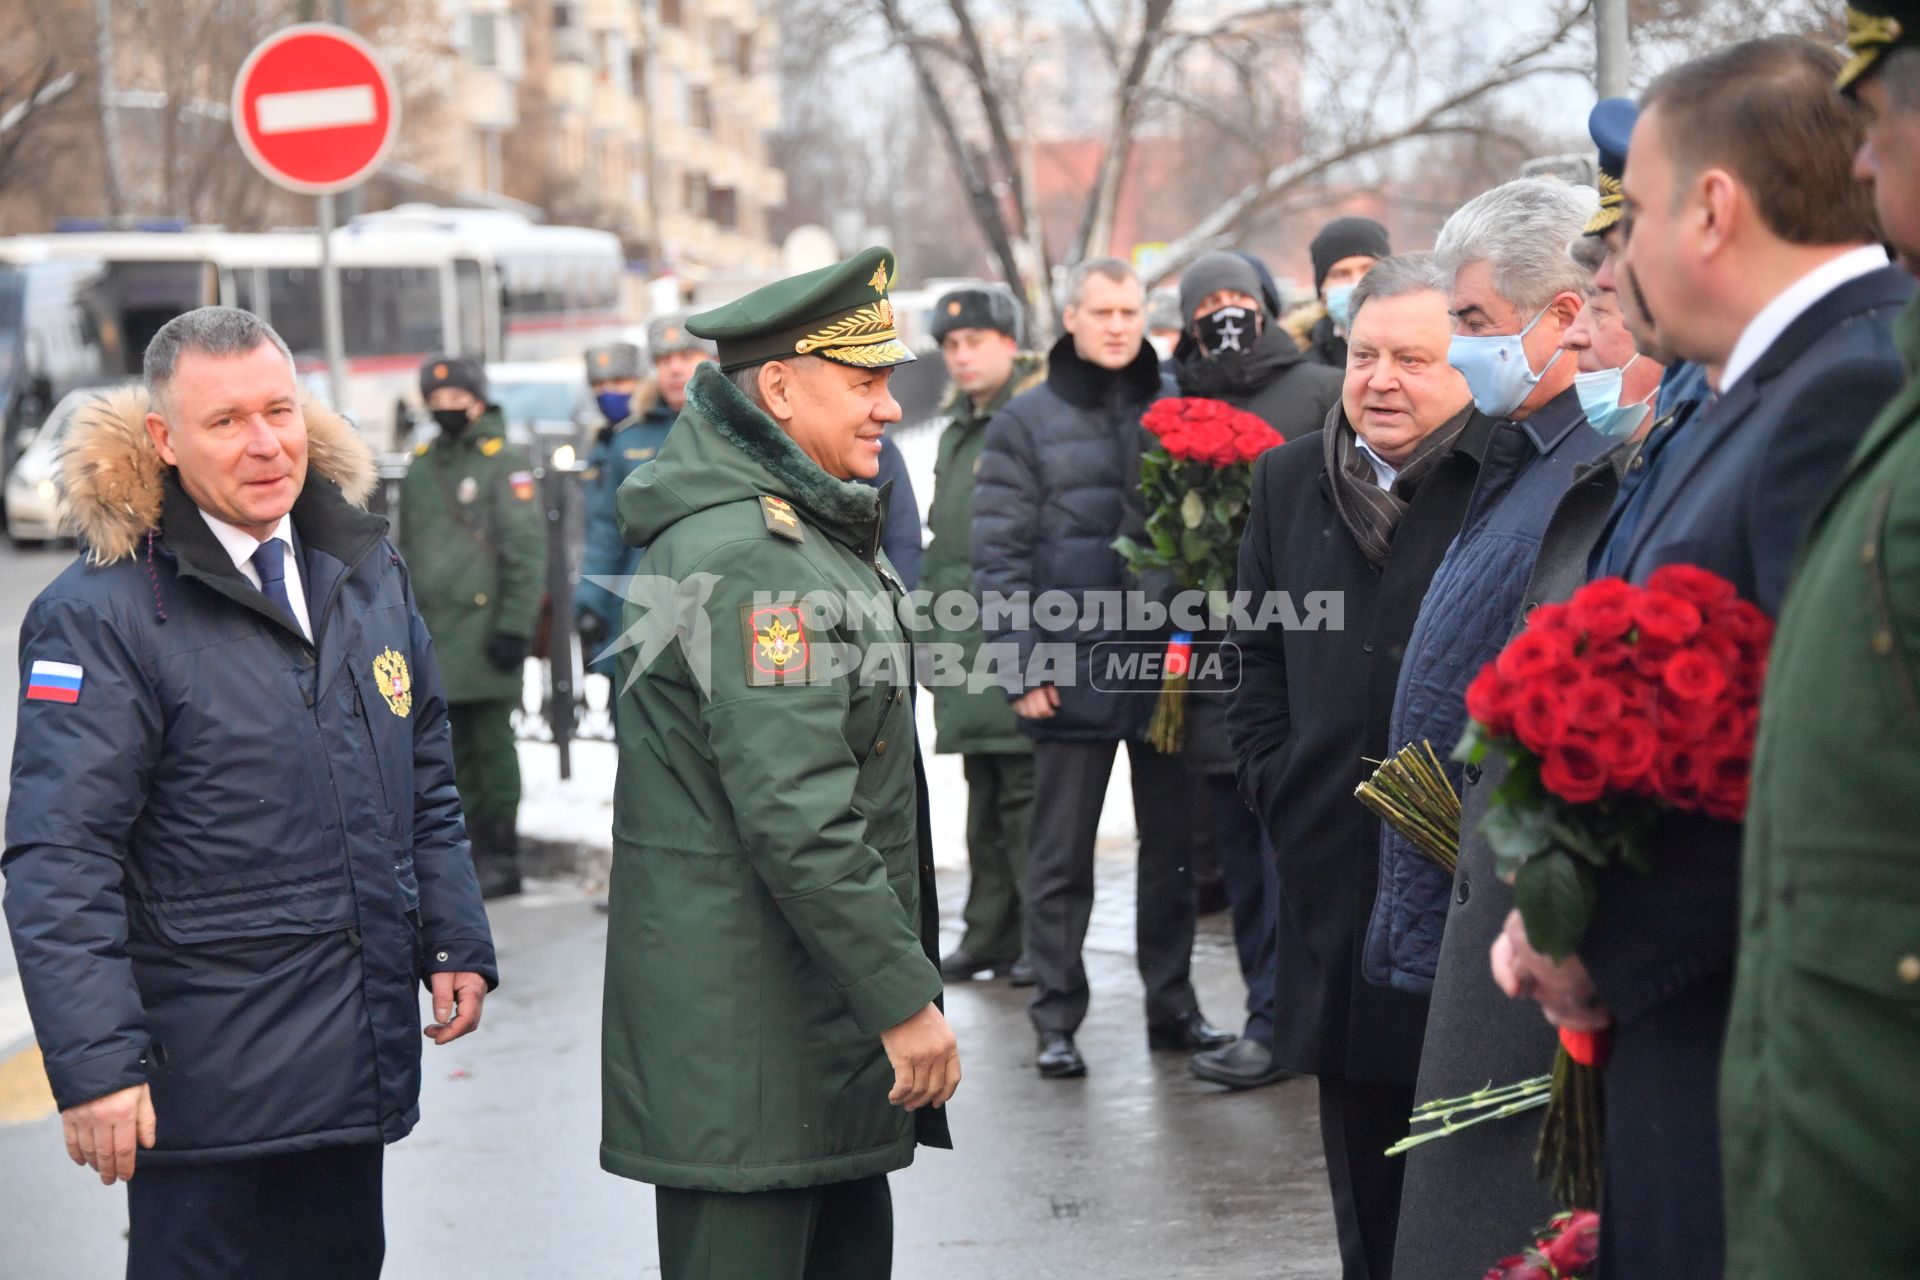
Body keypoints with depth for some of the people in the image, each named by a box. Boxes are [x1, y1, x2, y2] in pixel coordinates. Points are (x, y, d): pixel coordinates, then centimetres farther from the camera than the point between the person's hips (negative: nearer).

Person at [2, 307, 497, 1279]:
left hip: (358, 1059, 6)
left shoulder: (365, 570, 8)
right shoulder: (102, 615, -13)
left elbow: (425, 783, 18)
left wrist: (455, 941, 12)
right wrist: (93, 1061, -22)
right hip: (206, 1080, -6)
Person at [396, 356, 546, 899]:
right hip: (430, 632, 6)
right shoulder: (420, 467, 16)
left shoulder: (505, 463, -4)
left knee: (491, 745, -4)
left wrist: (515, 625, -15)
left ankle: (501, 859, 3)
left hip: (484, 626, -6)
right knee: (453, 751, 9)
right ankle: (469, 852, 17)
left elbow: (526, 549, -9)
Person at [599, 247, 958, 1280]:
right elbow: (796, 818, -25)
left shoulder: (805, 525, 15)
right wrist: (904, 997, -21)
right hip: (746, 1029, -11)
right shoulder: (748, 558, -19)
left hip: (816, 1004, 11)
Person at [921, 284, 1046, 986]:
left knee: (1025, 793, -7)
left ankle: (1040, 942, 0)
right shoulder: (956, 433, 20)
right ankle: (990, 935, 19)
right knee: (985, 797, 13)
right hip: (967, 650, 9)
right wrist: (934, 629, 21)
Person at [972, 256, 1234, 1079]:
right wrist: (1021, 668, -10)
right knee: (1061, 857, 4)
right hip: (1070, 675, -2)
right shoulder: (1027, 422, 0)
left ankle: (1171, 1004, 22)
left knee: (1173, 846, 10)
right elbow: (999, 555, -3)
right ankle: (1057, 1020, 11)